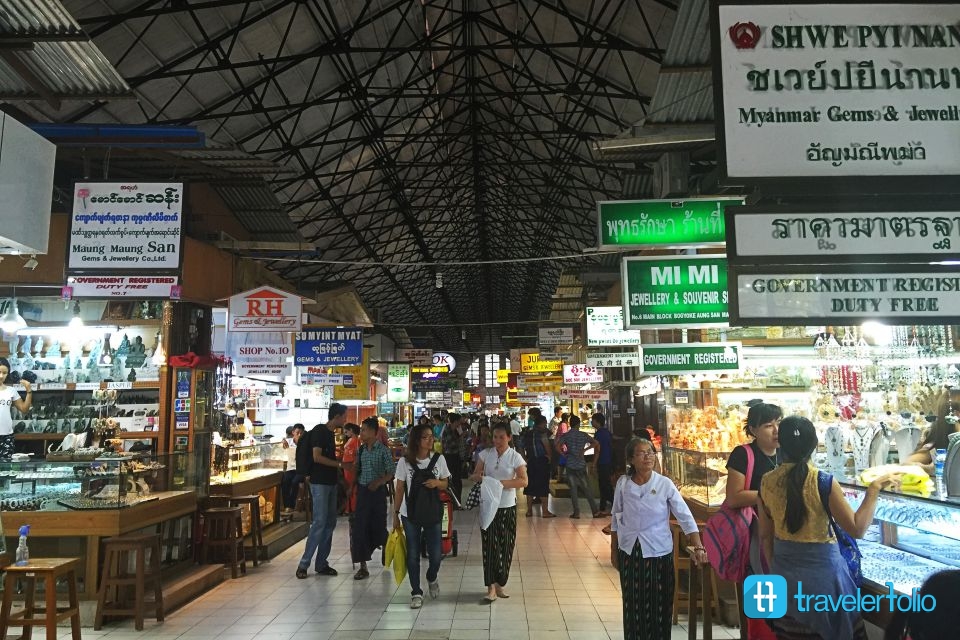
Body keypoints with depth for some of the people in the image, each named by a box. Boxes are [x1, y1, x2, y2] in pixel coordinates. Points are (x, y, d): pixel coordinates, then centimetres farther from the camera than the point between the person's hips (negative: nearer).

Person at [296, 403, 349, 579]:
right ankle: (304, 564, -1)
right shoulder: (319, 431, -11)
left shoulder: (330, 433, 15)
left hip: (331, 483, 9)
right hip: (319, 483, -9)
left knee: (330, 523, 8)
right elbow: (317, 457, -20)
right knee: (319, 522, -10)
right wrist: (339, 464, -16)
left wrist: (343, 465, 14)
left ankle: (321, 563, 14)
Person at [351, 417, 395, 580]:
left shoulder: (383, 450, -8)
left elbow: (391, 473, -10)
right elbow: (357, 470, 14)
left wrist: (378, 483, -22)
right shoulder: (360, 450, 7)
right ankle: (363, 566, 5)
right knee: (360, 527, -1)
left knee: (377, 527, 6)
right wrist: (352, 486, 6)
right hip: (362, 491, 4)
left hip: (377, 491, -4)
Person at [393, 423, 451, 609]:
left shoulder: (439, 459, -4)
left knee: (435, 555, 2)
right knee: (413, 555, 5)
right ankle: (416, 592, 21)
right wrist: (396, 513, 0)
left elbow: (445, 484, 6)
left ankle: (432, 578, 35)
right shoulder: (405, 461, -7)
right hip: (410, 514, -1)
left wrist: (437, 483, -17)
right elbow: (400, 489, -1)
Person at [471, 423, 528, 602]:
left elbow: (523, 480, -16)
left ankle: (500, 584, 21)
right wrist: (478, 476, -19)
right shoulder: (485, 454, 2)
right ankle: (491, 587, 1)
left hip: (507, 507, -1)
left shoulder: (515, 457, -6)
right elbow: (474, 475, 6)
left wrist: (502, 483, -26)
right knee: (489, 545, -2)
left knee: (505, 546, 5)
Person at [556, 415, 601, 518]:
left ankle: (576, 512, 4)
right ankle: (595, 511, 8)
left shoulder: (565, 435, -1)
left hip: (570, 465, -1)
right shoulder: (583, 435, 2)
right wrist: (594, 461, 4)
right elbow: (597, 444, -2)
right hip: (581, 464, 1)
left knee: (573, 489, 5)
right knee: (587, 488, 7)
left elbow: (557, 446, -16)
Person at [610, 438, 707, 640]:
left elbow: (685, 517, -10)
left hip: (658, 553, -1)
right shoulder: (623, 483, -5)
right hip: (629, 552, 2)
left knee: (658, 605, 6)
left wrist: (698, 547, -19)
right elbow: (616, 519, 5)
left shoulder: (665, 484, -10)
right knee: (633, 605, 10)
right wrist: (613, 551, 8)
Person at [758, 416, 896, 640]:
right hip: (820, 569, -4)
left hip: (783, 569, 4)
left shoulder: (767, 482, -8)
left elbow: (765, 535, 1)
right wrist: (874, 489, -6)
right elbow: (857, 529, -13)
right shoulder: (823, 483, -20)